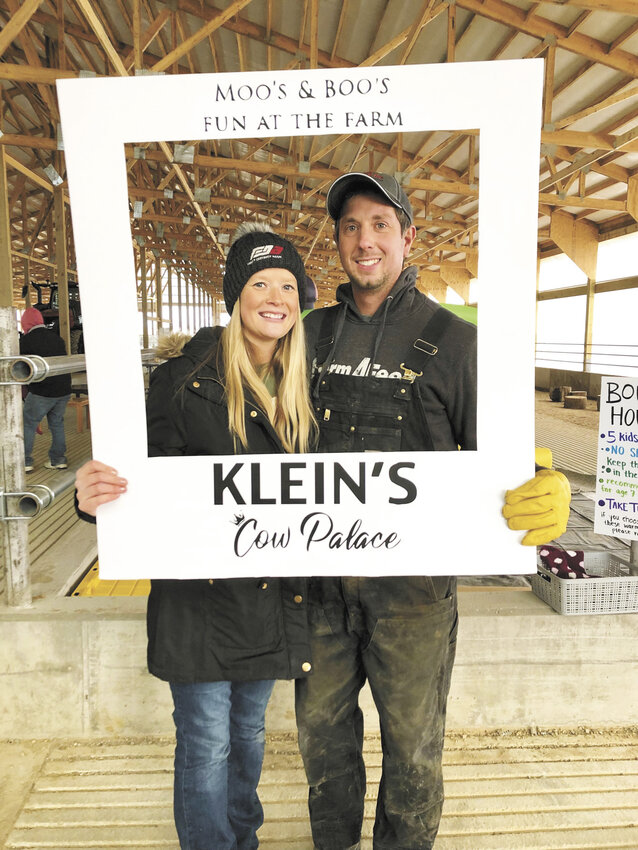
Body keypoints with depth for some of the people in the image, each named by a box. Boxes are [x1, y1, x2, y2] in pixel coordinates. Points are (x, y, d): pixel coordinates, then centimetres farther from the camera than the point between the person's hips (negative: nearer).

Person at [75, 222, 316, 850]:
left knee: (247, 732, 23)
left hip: (271, 595, 5)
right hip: (199, 593, -4)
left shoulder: (299, 387, 3)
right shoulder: (187, 378, -12)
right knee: (205, 746, 9)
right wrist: (96, 495, -30)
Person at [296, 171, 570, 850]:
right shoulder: (313, 333, 4)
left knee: (412, 743, 16)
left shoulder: (451, 339, -5)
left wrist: (545, 493, -27)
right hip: (321, 573, 3)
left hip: (412, 579, -3)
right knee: (321, 729, 20)